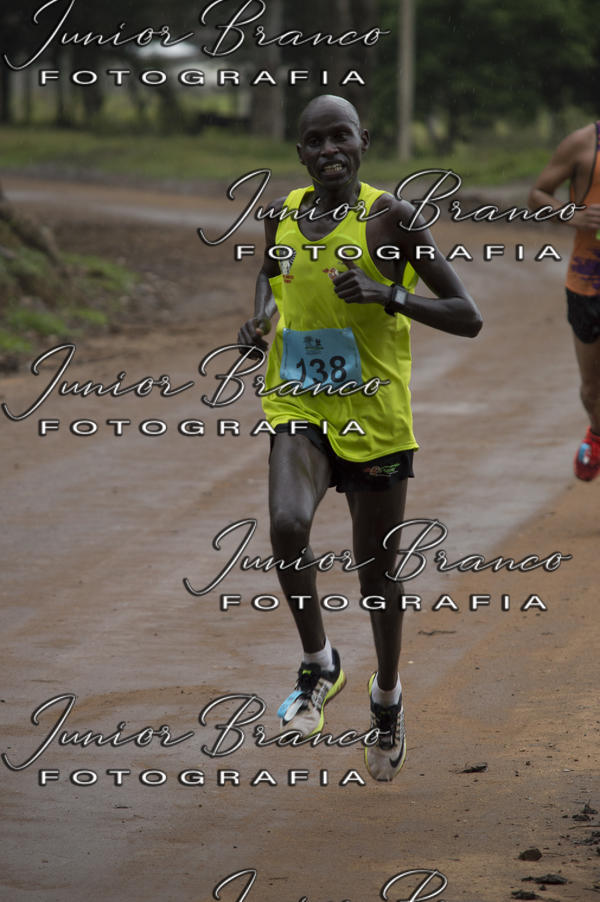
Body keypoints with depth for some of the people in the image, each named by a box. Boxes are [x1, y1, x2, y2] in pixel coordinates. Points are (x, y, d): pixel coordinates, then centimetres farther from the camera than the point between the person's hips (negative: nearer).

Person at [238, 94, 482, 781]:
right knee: (287, 526, -26)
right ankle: (318, 665, -2)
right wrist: (258, 325, 3)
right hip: (298, 407, 2)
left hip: (375, 416, -2)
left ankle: (387, 697, 35)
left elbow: (467, 318, -11)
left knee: (376, 568, 9)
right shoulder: (282, 216, 2)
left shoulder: (388, 218, -11)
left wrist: (389, 295, -26)